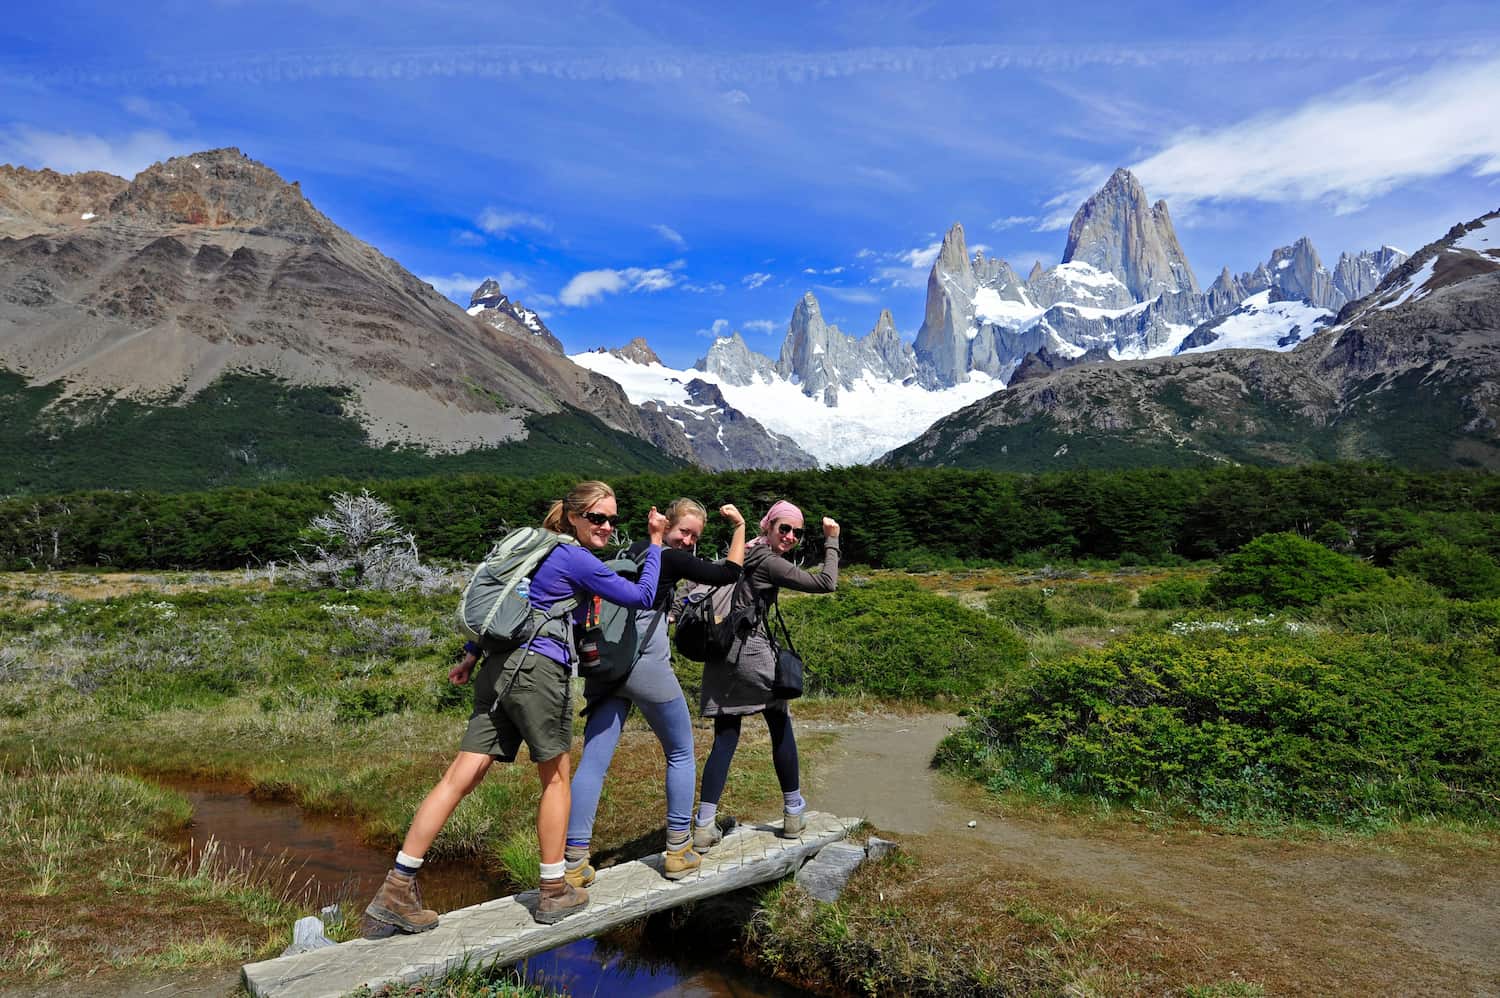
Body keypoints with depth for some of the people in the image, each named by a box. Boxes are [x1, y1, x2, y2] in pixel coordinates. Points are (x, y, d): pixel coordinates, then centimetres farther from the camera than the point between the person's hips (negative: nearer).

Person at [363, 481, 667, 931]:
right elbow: (643, 597, -3)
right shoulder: (578, 559, -5)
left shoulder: (545, 549, 21)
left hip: (500, 666, 8)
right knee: (555, 778, 9)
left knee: (462, 776, 3)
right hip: (538, 669, -8)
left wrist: (473, 654, 28)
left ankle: (397, 888, 2)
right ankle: (554, 893, 20)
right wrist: (657, 543, 6)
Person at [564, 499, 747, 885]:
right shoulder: (672, 559, -3)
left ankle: (574, 863, -1)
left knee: (593, 762, 2)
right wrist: (740, 527, 8)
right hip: (646, 666, -6)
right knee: (681, 754, 12)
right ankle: (678, 851, 16)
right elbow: (729, 574, -1)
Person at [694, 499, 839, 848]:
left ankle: (704, 825, -2)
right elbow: (826, 583, -14)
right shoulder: (770, 563, -11)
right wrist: (832, 542, -5)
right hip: (750, 652, -7)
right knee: (781, 729, 11)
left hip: (721, 654, 8)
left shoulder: (745, 553, 13)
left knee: (725, 739, 6)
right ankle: (793, 813, 21)